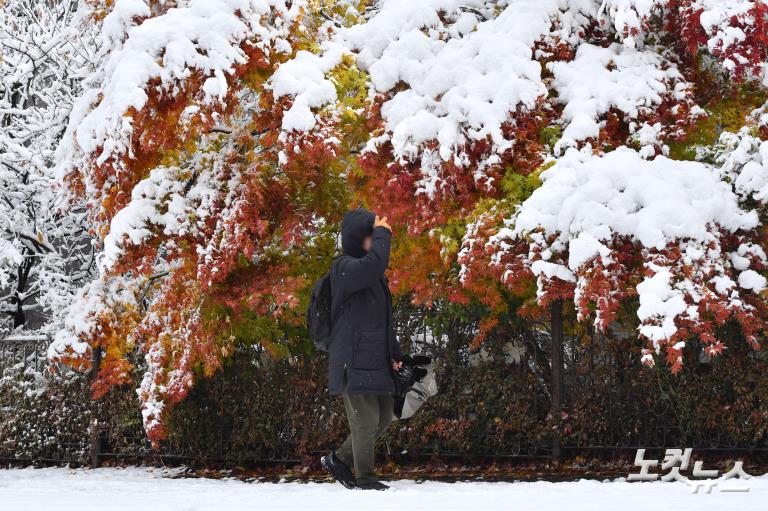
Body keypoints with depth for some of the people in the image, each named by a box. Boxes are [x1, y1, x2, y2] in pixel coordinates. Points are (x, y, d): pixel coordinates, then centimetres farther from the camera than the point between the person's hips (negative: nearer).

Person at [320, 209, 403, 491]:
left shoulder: (374, 276, 18)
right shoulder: (344, 268, -11)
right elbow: (375, 262, -34)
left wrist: (394, 354, 22)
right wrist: (382, 233, -18)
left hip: (376, 360, 9)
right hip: (354, 359, -9)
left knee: (384, 416, 13)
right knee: (366, 420, -5)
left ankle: (339, 459, 26)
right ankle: (365, 479, 10)